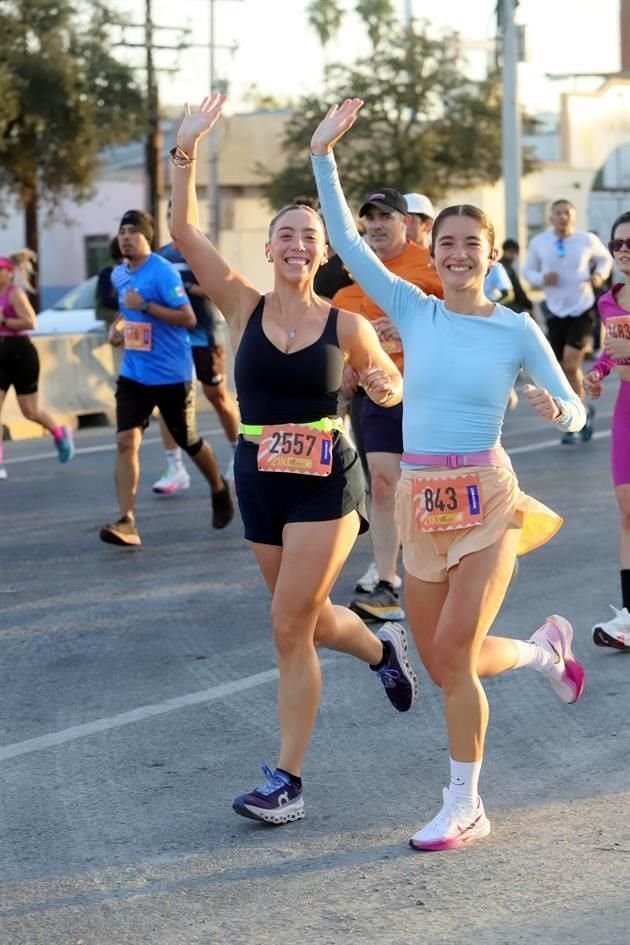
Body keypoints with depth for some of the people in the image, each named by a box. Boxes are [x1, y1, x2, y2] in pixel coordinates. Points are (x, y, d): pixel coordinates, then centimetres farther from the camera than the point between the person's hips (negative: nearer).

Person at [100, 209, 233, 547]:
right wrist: (118, 326, 8)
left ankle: (219, 490, 40)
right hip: (134, 375, 5)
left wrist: (145, 306, -26)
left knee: (188, 442, 11)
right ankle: (126, 522, -17)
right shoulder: (119, 275, 8)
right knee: (126, 441, -12)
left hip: (171, 375, -5)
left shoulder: (162, 271, -15)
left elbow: (188, 318, -20)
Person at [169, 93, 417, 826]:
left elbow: (389, 385, 10)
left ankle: (287, 781, 0)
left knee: (289, 627, -8)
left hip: (326, 485, -3)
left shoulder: (345, 324, -5)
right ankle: (382, 650, 50)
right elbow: (184, 232, -13)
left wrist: (383, 388, -14)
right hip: (260, 484, 3)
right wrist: (186, 152, -22)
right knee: (308, 620, 15)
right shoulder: (244, 307, -3)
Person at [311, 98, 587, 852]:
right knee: (442, 663, 10)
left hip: (486, 500, -4)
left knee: (452, 656, -12)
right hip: (422, 504, 4)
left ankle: (464, 806, 7)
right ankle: (544, 649, 39)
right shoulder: (413, 310, 3)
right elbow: (346, 241, -2)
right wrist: (323, 156, -9)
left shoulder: (517, 330, -3)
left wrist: (555, 409, -22)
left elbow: (575, 412, 2)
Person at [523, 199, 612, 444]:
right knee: (565, 369, 6)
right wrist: (541, 278, -14)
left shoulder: (587, 240, -4)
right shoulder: (539, 242, -2)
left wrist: (600, 275, -8)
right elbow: (528, 270, 8)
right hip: (556, 312, 2)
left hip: (583, 310, -2)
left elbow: (605, 258, 13)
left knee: (571, 365, -16)